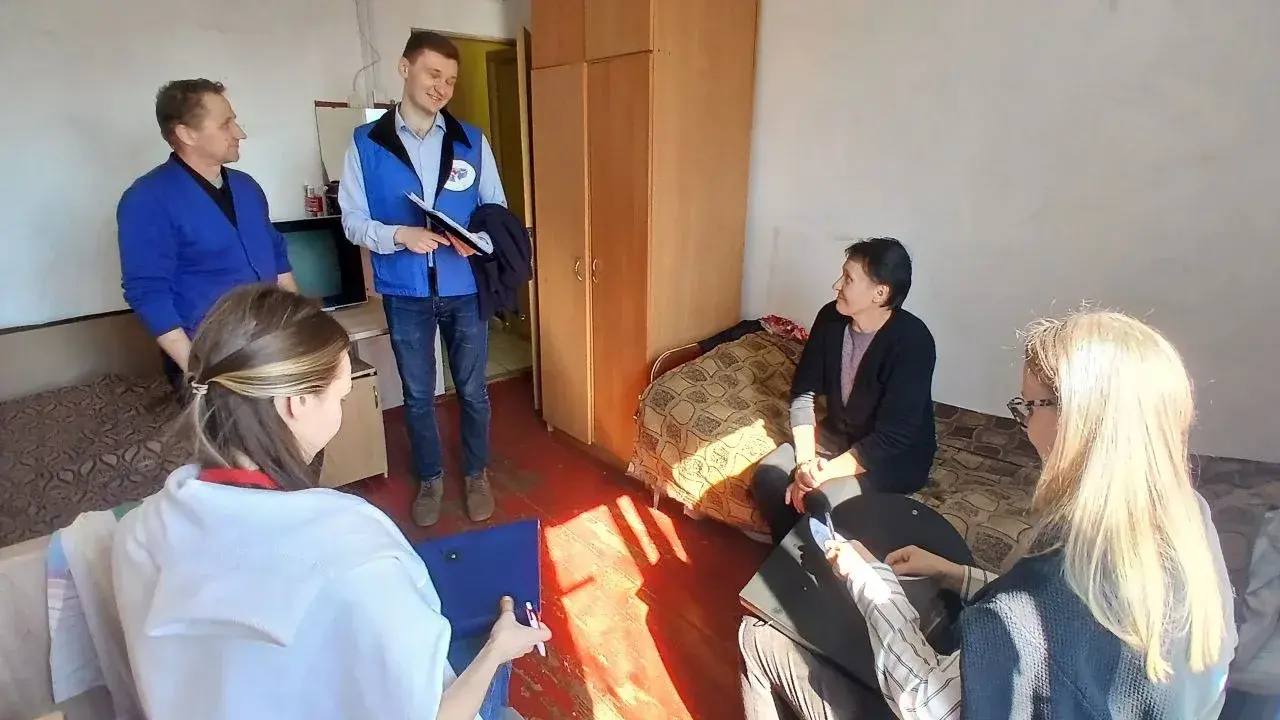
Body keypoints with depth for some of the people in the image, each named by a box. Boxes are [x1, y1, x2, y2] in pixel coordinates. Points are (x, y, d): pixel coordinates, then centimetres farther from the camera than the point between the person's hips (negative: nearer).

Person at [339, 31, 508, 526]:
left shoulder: (472, 141, 0)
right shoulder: (366, 143, -2)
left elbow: (497, 210, 5)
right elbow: (353, 222, -2)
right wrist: (399, 235, -21)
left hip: (465, 290, 1)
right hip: (405, 294, 0)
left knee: (472, 390, 12)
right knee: (418, 396, 13)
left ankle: (477, 474, 33)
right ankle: (430, 478, 34)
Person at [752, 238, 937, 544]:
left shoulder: (912, 341, -27)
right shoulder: (831, 318, -9)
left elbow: (892, 436, -27)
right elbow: (803, 392, -6)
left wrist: (825, 472, -27)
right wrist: (805, 461, -18)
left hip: (896, 455, -5)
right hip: (837, 433, 6)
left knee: (823, 498, -30)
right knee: (767, 475, -17)